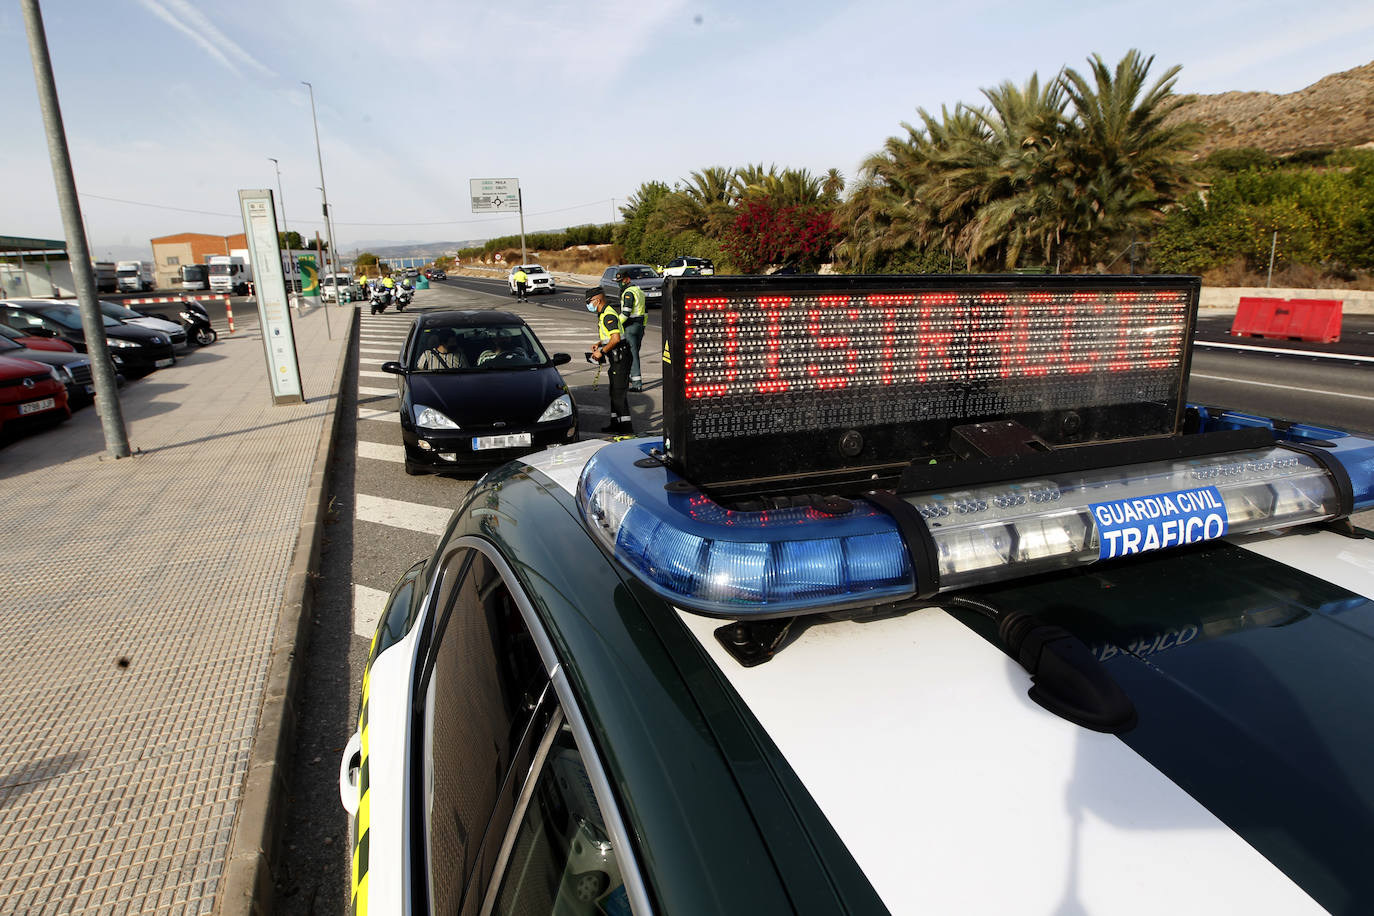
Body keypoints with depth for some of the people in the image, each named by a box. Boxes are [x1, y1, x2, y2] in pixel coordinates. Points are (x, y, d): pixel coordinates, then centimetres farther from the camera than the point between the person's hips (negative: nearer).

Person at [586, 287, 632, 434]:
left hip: (620, 357, -11)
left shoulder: (608, 315, -17)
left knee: (619, 392, -10)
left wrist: (602, 352, -20)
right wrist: (599, 343, 12)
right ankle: (615, 422, 25)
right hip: (615, 357, 11)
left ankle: (627, 427, -8)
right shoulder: (603, 314, 17)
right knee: (614, 391, 16)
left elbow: (616, 338, -27)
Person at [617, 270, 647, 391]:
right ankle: (633, 376, 35)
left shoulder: (628, 293, -15)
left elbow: (626, 313, -22)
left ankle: (637, 383, -11)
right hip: (639, 325, 9)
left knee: (632, 354, -8)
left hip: (630, 327, -9)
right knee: (634, 352, 21)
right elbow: (645, 310, 19)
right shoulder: (639, 291, 16)